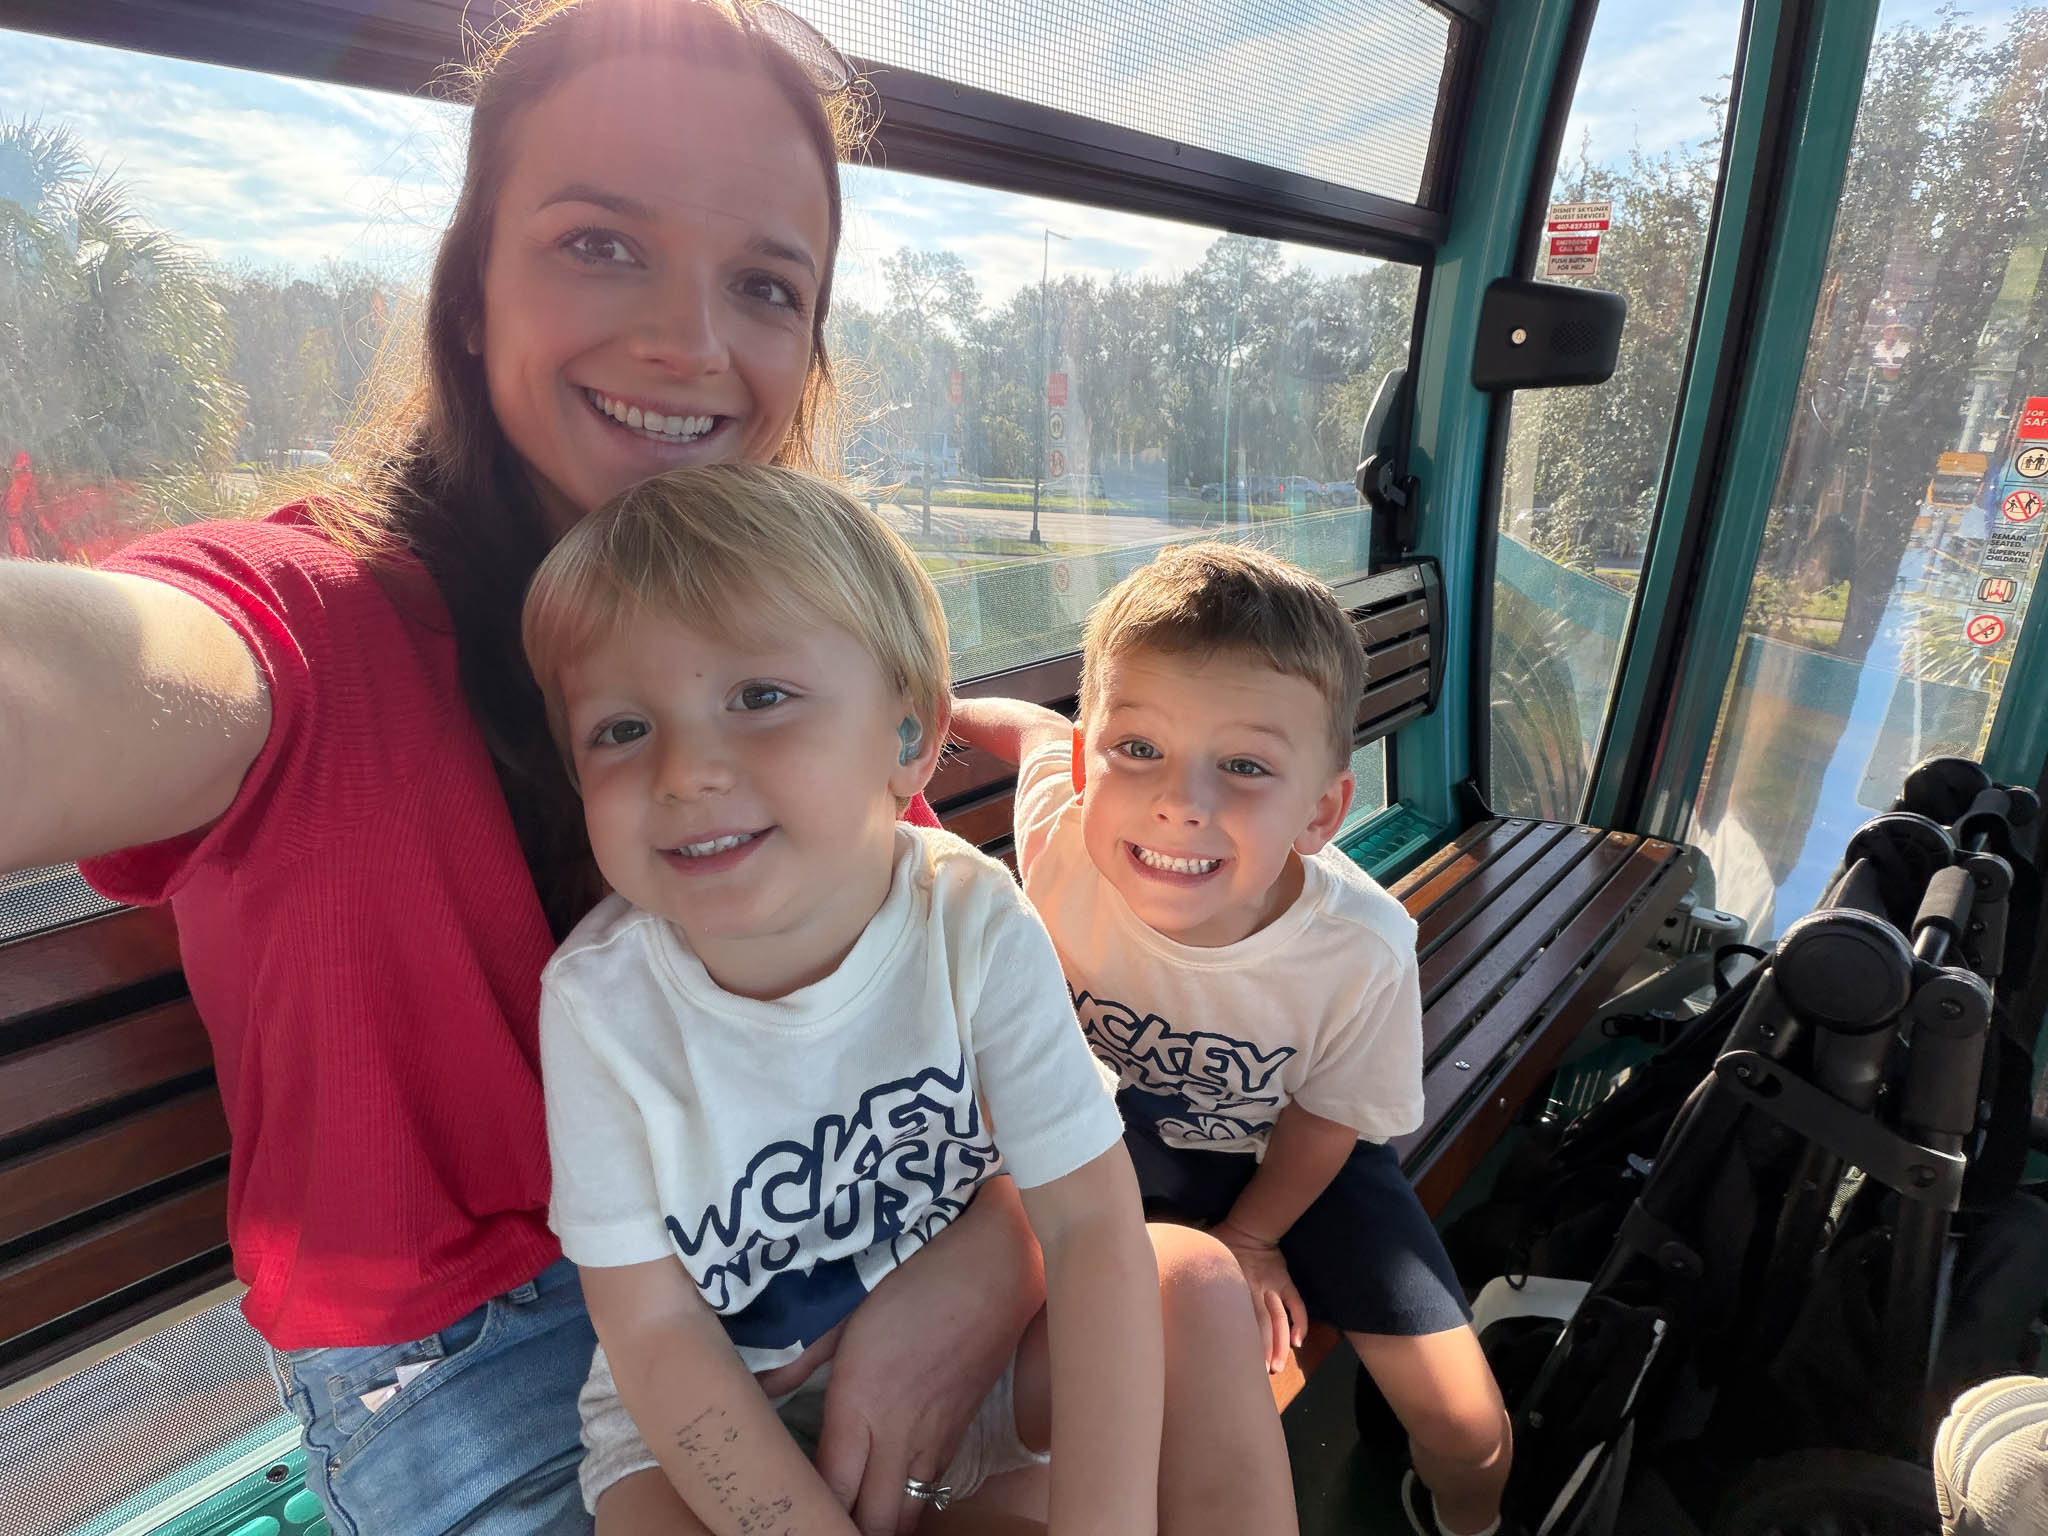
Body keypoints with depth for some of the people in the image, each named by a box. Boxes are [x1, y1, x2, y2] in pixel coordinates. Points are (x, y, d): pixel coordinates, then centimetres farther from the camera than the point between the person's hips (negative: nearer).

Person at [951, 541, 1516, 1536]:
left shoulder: (1362, 950, -34)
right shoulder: (1062, 839, -34)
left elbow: (1324, 1120, -12)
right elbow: (1037, 729, -8)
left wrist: (1249, 1239, -3)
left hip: (1288, 1157, 0)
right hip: (1117, 1127, 1)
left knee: (1470, 1430, -3)